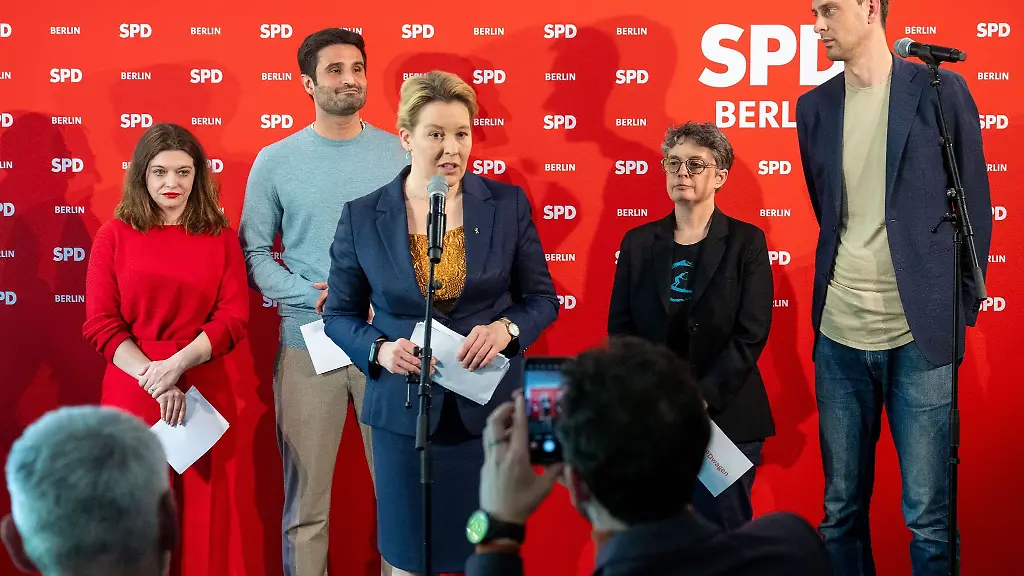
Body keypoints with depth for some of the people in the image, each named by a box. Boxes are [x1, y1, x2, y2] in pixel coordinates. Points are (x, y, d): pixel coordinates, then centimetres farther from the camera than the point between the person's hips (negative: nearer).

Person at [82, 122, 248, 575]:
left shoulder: (220, 238, 8)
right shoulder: (114, 236, 4)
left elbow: (235, 316, -1)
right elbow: (100, 324, -2)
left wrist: (178, 363, -15)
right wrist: (155, 381, -13)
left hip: (204, 392, 1)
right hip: (132, 391, -1)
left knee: (201, 509, 4)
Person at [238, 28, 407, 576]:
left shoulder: (400, 154, 4)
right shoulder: (275, 161, 2)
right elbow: (253, 252, 2)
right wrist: (316, 298, -11)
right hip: (308, 343, -1)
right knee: (305, 498, 5)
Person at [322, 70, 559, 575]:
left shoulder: (508, 204, -2)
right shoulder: (362, 217, -2)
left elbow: (542, 298, 5)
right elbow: (339, 315, 5)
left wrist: (506, 329, -16)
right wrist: (380, 349, -15)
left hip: (488, 412, 0)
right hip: (403, 411, 0)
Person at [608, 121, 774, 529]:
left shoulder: (746, 242, 2)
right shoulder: (638, 242, 10)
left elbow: (751, 334, -6)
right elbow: (620, 328, 7)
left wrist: (702, 398, -14)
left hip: (724, 414, -2)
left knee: (722, 525, 0)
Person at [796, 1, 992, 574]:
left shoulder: (940, 91, -2)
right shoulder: (814, 106, 9)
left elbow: (975, 205, 2)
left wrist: (963, 304, 0)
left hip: (920, 334, -4)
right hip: (839, 335, 4)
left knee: (930, 516, 0)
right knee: (842, 509, 9)